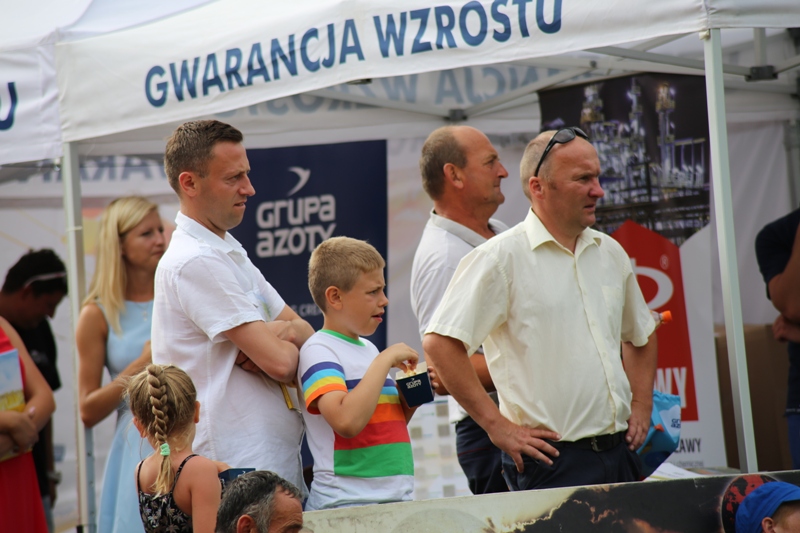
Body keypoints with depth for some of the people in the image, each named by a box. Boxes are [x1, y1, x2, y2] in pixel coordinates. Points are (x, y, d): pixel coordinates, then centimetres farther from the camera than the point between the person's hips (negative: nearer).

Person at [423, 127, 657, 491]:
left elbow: (640, 335, 30)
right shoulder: (500, 257, -8)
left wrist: (641, 408, 16)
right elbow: (440, 344, -14)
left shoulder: (610, 253, 14)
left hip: (619, 452, 6)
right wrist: (498, 426, -14)